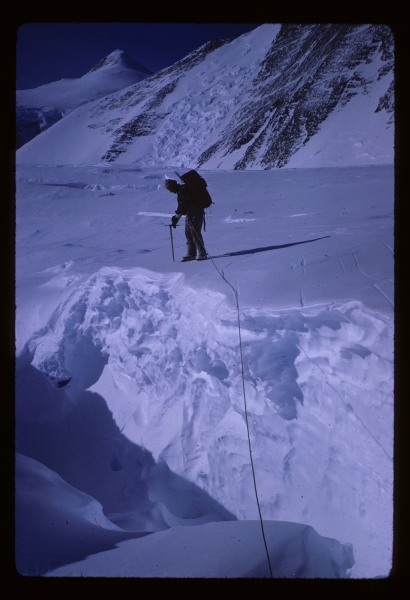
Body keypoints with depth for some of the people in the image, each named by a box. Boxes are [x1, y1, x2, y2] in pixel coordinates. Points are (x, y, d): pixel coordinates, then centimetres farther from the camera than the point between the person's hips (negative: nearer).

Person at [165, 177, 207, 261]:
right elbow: (181, 205, 19)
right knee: (188, 233, 10)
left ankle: (202, 254, -9)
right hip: (190, 213, 10)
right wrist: (176, 217, 13)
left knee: (195, 232, -13)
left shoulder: (183, 190, -18)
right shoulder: (180, 190, 13)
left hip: (196, 213, -10)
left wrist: (176, 217, -20)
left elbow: (182, 206, -23)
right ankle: (191, 254, 14)